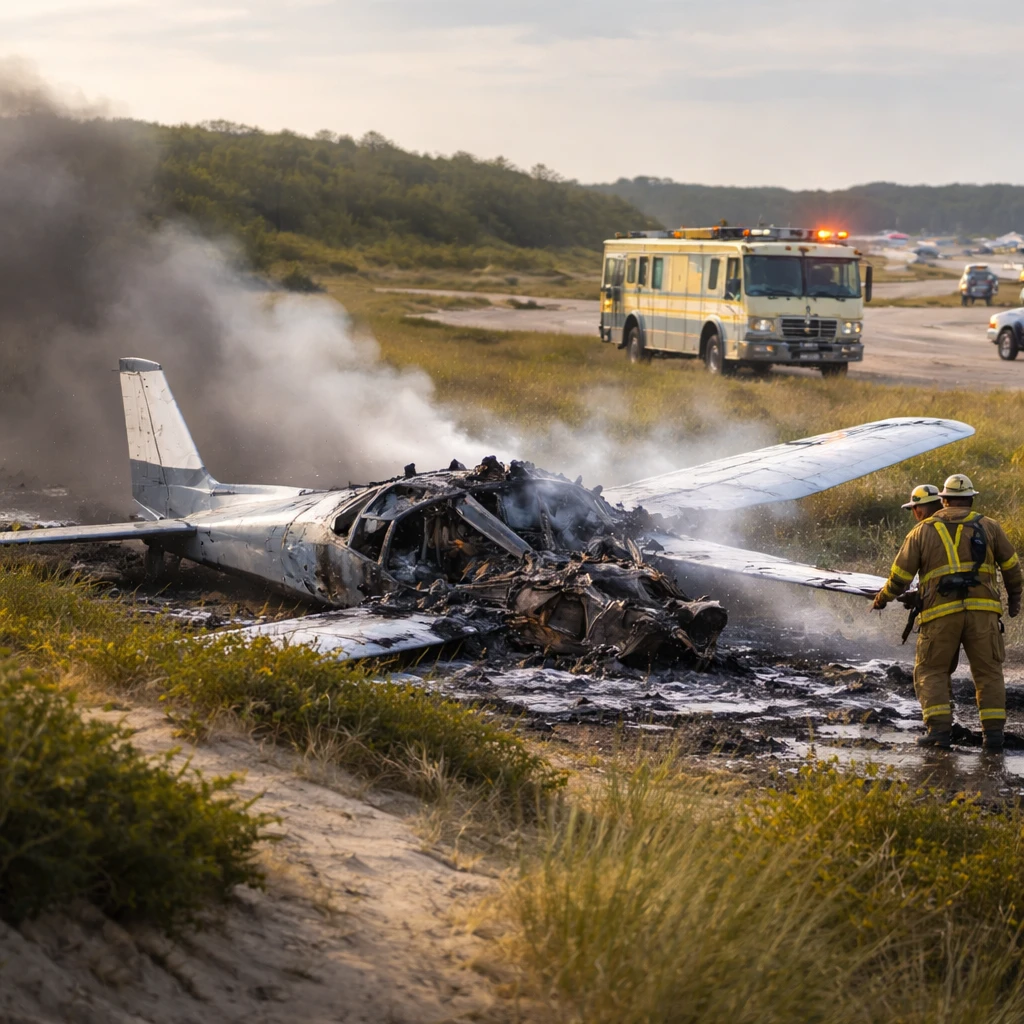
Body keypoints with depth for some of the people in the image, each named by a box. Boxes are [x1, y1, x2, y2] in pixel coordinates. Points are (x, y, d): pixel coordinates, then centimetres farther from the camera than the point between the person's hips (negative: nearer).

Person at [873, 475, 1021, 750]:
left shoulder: (922, 531, 9)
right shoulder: (988, 526, 12)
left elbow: (900, 575, 9)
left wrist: (882, 599, 25)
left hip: (941, 613, -1)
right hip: (982, 609, 1)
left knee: (931, 671, 8)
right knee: (988, 671, 9)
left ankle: (939, 727, -6)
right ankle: (993, 730, 1)